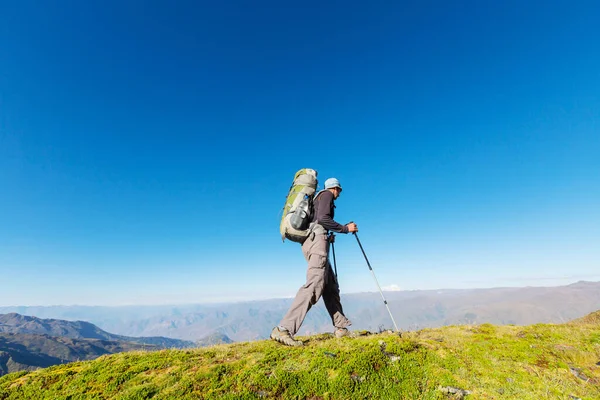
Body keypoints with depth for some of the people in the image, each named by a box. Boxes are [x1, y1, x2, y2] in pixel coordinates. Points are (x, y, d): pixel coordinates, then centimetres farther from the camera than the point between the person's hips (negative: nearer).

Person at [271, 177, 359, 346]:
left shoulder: (318, 197, 31)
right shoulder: (327, 194, 5)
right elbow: (323, 218, -12)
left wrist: (329, 237, 35)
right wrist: (345, 228, -5)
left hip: (311, 240, 10)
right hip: (317, 239, -10)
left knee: (331, 286, 10)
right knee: (314, 285, -22)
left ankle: (341, 328, 14)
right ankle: (283, 329, -29)